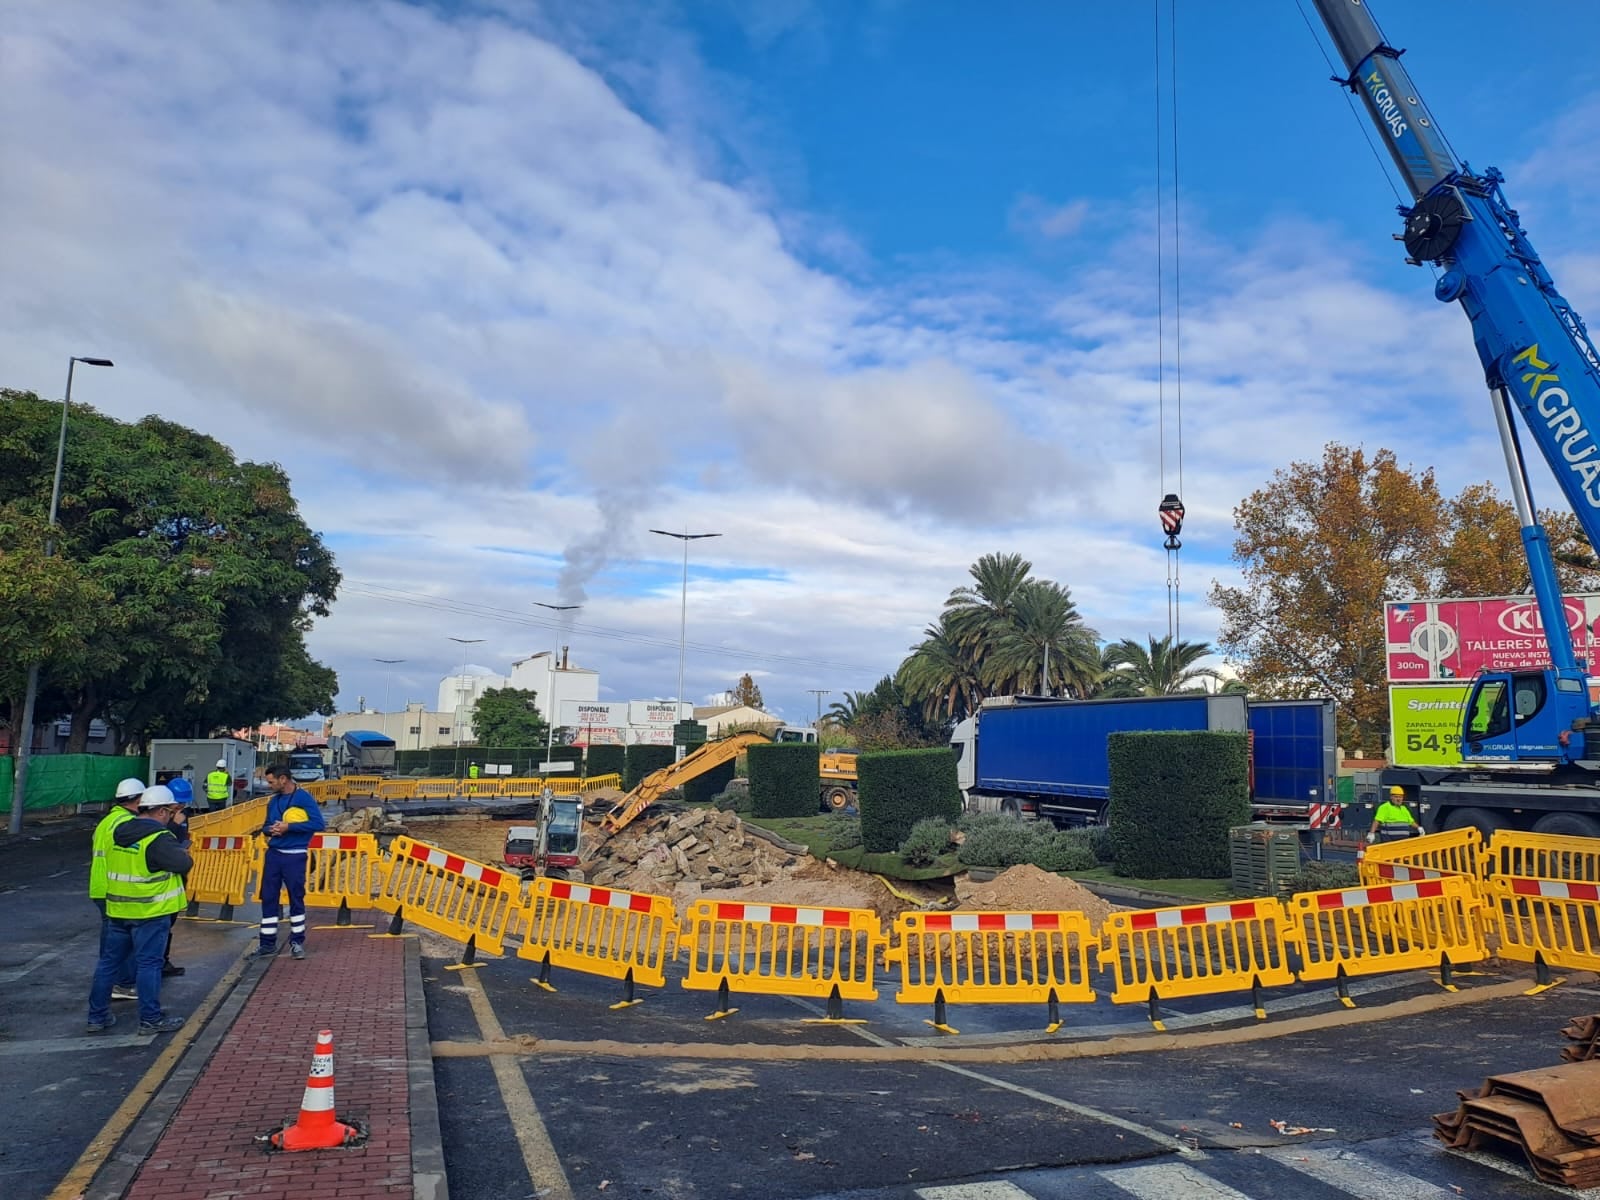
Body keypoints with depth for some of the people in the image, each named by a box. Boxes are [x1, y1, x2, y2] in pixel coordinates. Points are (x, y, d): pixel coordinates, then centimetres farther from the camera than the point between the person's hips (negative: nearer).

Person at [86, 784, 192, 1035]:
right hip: (150, 912, -7)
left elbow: (117, 863, 19)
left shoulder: (118, 832, 7)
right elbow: (184, 864, -22)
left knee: (109, 960, 16)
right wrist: (182, 852, 1)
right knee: (148, 963, -1)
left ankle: (97, 1016, 24)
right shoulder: (159, 839, -18)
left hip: (118, 909, 7)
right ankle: (151, 1019, 5)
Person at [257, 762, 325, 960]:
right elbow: (266, 826, 20)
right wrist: (270, 830, -5)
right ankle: (268, 943, 15)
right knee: (268, 898, 6)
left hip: (294, 856, -6)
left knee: (296, 899, 3)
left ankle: (297, 942, 14)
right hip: (273, 854, 6)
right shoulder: (273, 801, 10)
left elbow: (318, 824, -17)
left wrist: (288, 827, -19)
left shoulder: (303, 798, -10)